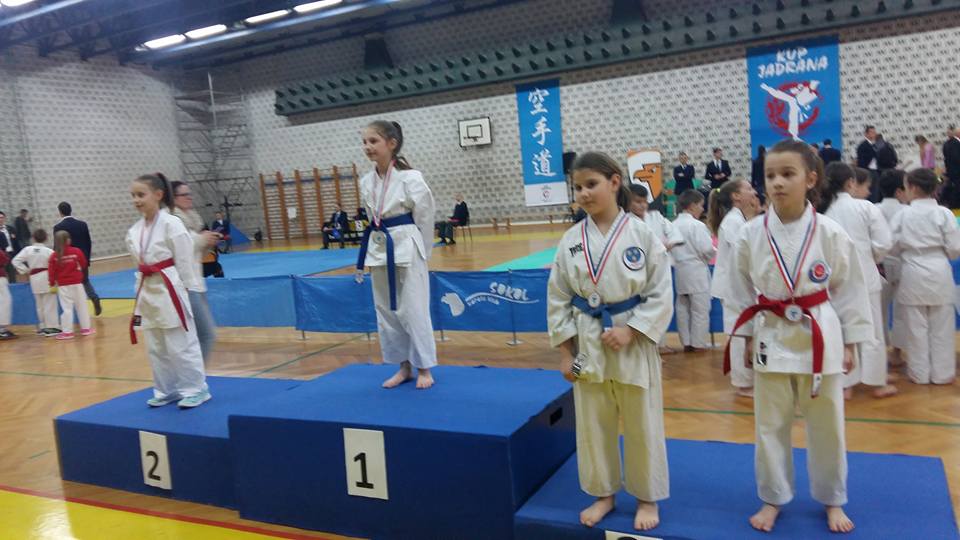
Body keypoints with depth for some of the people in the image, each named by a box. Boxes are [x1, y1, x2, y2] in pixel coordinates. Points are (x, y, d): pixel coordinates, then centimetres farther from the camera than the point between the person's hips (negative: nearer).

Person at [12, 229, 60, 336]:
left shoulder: (27, 249, -1)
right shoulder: (49, 251, -13)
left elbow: (16, 261, -1)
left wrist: (26, 270, 6)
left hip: (35, 279, 4)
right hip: (47, 278, -4)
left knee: (40, 305, 16)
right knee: (50, 305, 1)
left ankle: (43, 326, 25)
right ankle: (52, 326, 0)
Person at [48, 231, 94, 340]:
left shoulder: (54, 256, -8)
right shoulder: (76, 251, -9)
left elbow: (51, 271, -5)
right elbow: (84, 264, 2)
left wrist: (52, 284, 5)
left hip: (63, 286, 0)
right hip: (76, 283, 0)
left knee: (66, 308, 3)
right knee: (81, 306, 10)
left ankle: (67, 331, 4)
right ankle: (86, 328, 17)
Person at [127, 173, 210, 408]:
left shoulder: (171, 223, -12)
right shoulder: (136, 229, 8)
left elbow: (184, 261, -11)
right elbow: (140, 262, 16)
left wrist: (185, 290, -9)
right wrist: (142, 291, 14)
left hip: (170, 290, -7)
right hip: (147, 292, 7)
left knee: (181, 345, -2)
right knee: (156, 348, 15)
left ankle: (196, 389, 11)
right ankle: (166, 390, 28)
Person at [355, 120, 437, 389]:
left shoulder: (410, 178, -13)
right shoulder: (366, 182, 4)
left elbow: (424, 218, -5)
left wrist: (420, 253, 1)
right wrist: (383, 242, 13)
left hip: (407, 248, -6)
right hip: (379, 248, 7)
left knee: (412, 310, -1)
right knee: (385, 311, 11)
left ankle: (424, 368, 14)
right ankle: (404, 367, 25)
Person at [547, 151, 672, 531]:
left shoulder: (642, 235, -8)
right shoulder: (571, 240, -1)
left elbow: (661, 295, -6)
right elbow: (557, 299, 3)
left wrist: (630, 330, -16)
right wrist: (565, 351, 2)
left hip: (634, 342, -2)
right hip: (587, 344, 3)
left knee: (642, 426, 10)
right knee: (593, 425, 14)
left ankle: (647, 498, 31)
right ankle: (603, 494, 34)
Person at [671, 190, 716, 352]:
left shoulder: (673, 225, 4)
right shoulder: (697, 225, -15)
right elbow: (707, 249, -15)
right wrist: (714, 253, 4)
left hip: (680, 271, 7)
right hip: (696, 271, -7)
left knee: (683, 308, 13)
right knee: (700, 309, 2)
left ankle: (686, 342, 19)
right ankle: (698, 343, 6)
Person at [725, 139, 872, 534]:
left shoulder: (830, 233, -9)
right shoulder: (751, 235, -7)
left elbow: (849, 290, 0)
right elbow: (742, 291, 4)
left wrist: (849, 344, 2)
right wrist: (747, 339, 5)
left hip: (820, 337, 0)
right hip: (771, 338, 1)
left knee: (826, 425, 13)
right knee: (770, 425, 11)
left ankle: (832, 500, 34)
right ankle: (772, 499, 30)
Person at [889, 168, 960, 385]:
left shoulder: (903, 215, -8)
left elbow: (893, 246, -3)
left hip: (913, 275, 0)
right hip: (939, 273, 0)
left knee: (916, 327, 10)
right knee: (941, 328, 11)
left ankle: (919, 373, 17)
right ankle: (942, 373, 19)